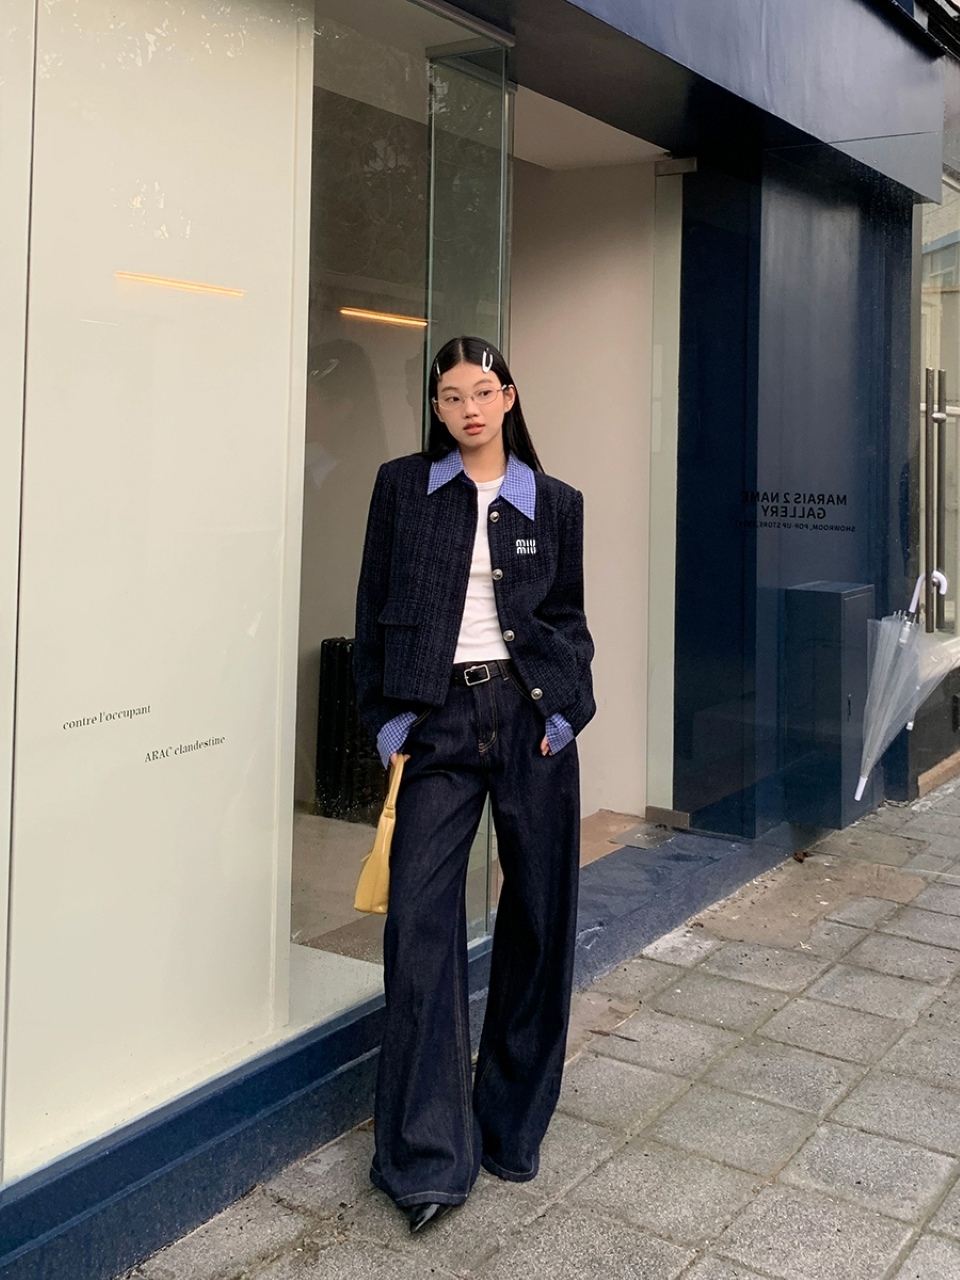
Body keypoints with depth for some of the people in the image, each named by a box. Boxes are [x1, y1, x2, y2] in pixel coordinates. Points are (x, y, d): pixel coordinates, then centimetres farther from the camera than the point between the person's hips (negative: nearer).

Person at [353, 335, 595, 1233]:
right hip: (439, 717, -1)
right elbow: (374, 609, 7)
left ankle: (512, 1124, 25)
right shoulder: (402, 486, 7)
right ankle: (428, 1157, 2)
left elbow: (569, 617, 13)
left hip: (530, 715, 2)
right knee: (421, 919, -8)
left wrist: (568, 707, -3)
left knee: (537, 915, 6)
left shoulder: (554, 503, 10)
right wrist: (384, 717, -1)